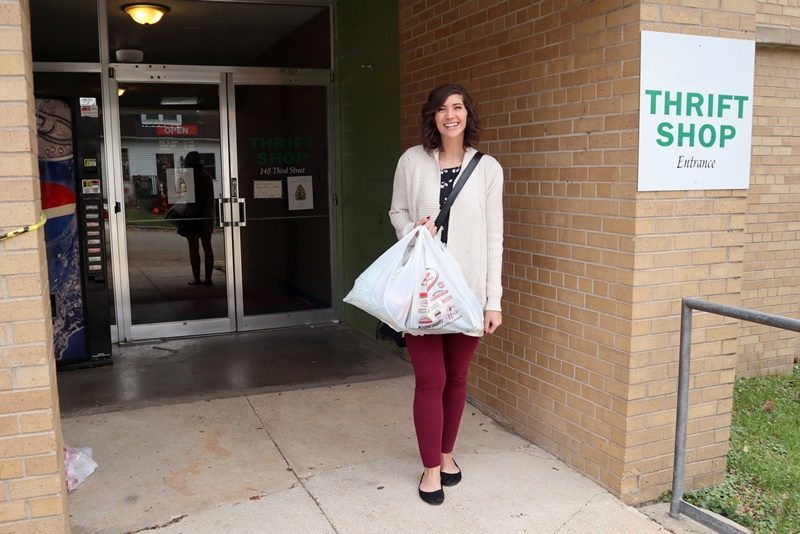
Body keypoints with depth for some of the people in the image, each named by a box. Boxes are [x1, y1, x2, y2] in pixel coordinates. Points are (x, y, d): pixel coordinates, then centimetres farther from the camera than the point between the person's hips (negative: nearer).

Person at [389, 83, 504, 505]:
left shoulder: (488, 168, -1)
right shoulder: (412, 161, -1)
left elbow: (493, 237, -1)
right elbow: (397, 212, 12)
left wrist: (493, 300, -3)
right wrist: (413, 231, -12)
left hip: (467, 288, 1)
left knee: (456, 376, 13)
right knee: (430, 379, 1)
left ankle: (446, 453, 34)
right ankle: (430, 467, 18)